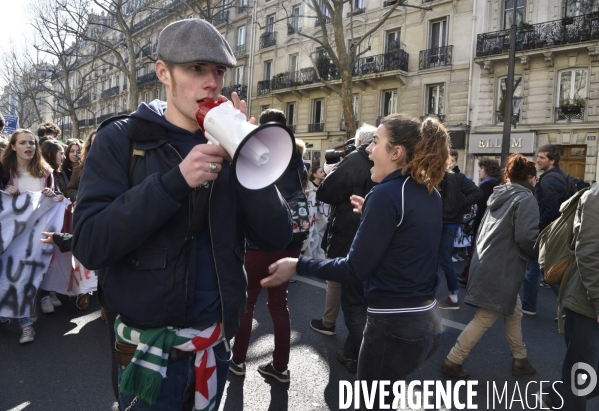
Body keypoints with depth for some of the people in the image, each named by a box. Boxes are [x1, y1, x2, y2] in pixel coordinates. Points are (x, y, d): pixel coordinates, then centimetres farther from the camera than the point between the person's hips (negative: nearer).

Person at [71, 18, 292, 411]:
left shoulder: (228, 145, 1)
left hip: (216, 339, 4)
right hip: (150, 343, -3)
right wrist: (175, 181, -28)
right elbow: (89, 245, -18)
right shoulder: (121, 140, -8)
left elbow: (277, 238, -8)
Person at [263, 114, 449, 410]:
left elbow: (355, 269, -19)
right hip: (425, 320, 9)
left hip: (393, 325, -8)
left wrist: (298, 266, -13)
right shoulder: (431, 194, 5)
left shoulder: (386, 194, -20)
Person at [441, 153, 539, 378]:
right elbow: (527, 237, -20)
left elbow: (485, 230, 21)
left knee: (514, 311, 21)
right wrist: (539, 254, -2)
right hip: (500, 269, -9)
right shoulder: (525, 199, -10)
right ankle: (453, 361, 5)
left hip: (487, 263, 9)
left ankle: (520, 359, 32)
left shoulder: (499, 195, 15)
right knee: (485, 319, -1)